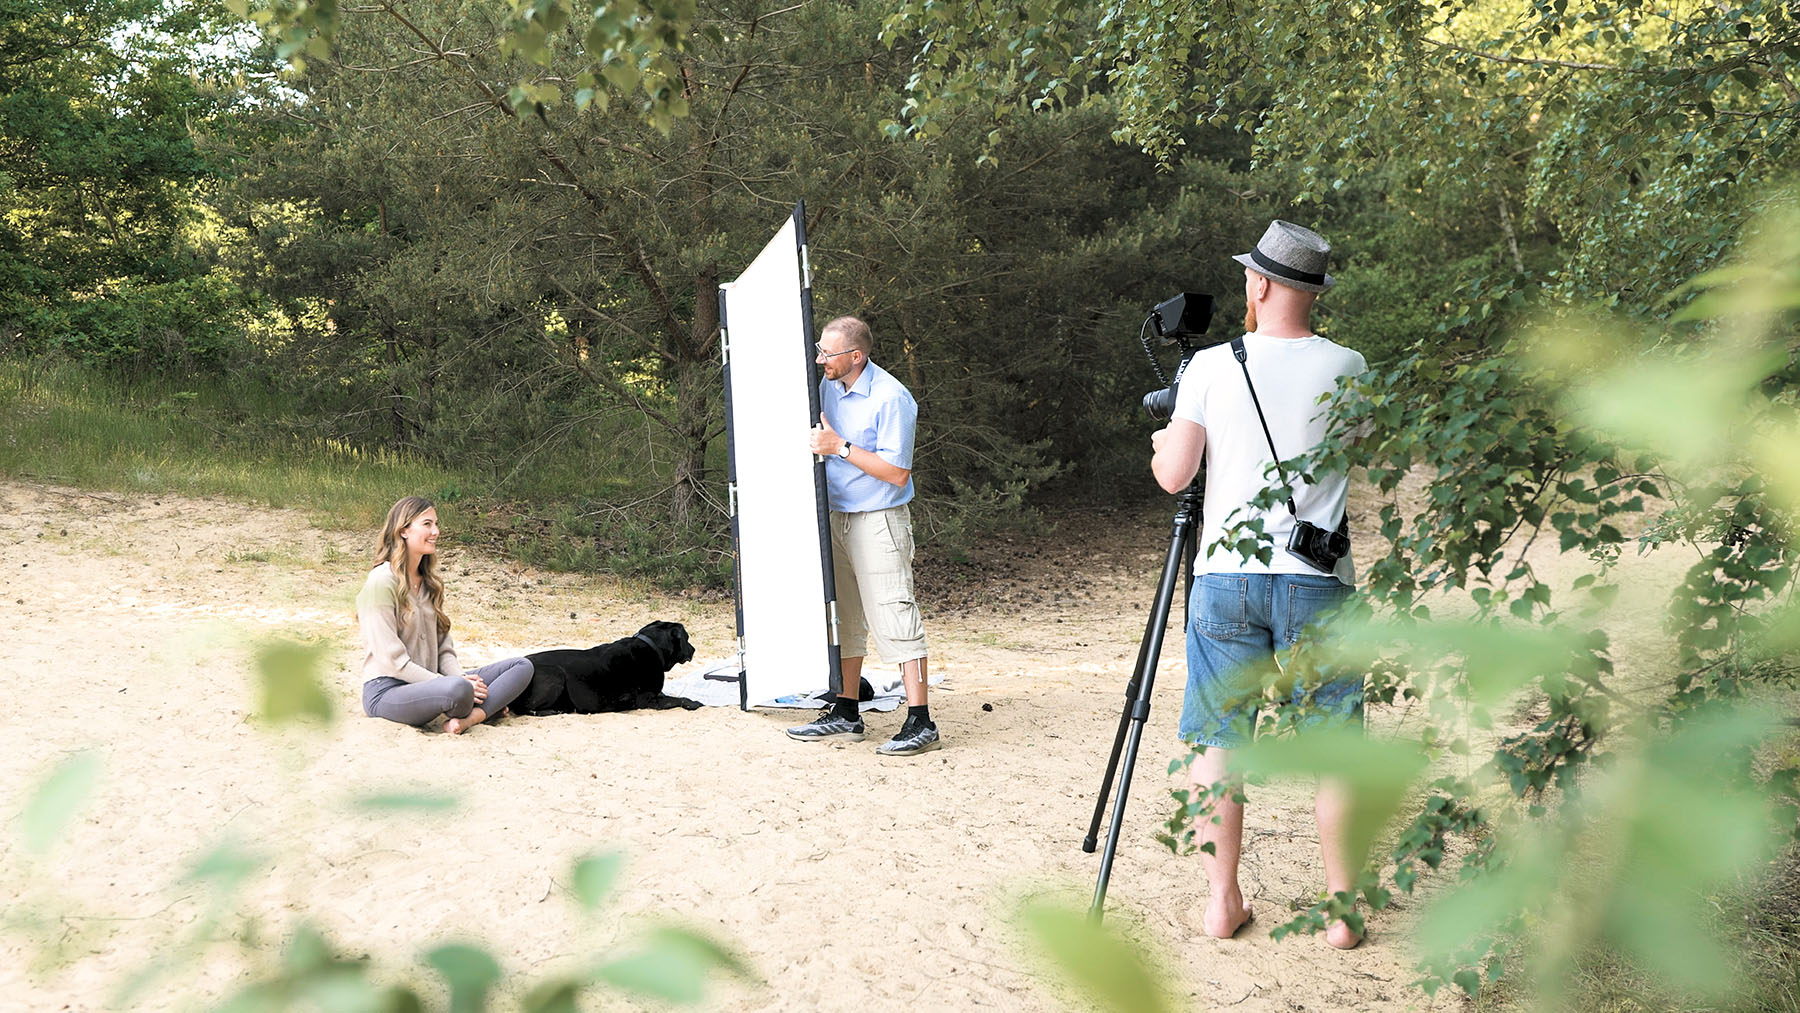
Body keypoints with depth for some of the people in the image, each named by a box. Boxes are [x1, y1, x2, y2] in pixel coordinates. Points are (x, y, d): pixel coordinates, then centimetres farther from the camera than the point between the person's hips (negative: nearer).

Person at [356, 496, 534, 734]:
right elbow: (392, 660, -17)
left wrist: (460, 677, -6)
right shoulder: (382, 582, -11)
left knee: (522, 667, -4)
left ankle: (470, 718, -26)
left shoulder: (428, 582, 17)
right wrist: (457, 683, -19)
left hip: (426, 682, 9)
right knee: (458, 689, -40)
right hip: (387, 691, -9)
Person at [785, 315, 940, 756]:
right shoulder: (829, 386, 8)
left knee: (894, 618, -10)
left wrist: (840, 447, -20)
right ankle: (845, 714, 22)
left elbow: (897, 473, -18)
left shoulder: (891, 399, -17)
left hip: (879, 523, -8)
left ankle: (920, 723, -8)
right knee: (843, 618, 13)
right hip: (836, 518, 8)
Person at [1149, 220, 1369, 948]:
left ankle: (1222, 901, 12)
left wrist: (1162, 441, 18)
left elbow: (1173, 475, -3)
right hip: (1316, 579, 0)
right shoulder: (1344, 369, 1)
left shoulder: (1210, 366, -2)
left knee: (1218, 738, 9)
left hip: (1225, 575, 0)